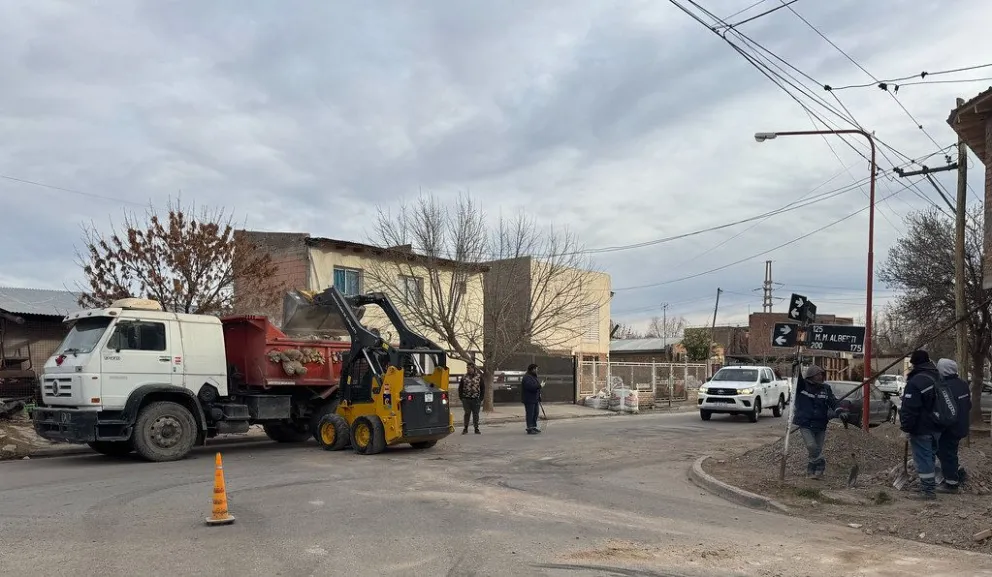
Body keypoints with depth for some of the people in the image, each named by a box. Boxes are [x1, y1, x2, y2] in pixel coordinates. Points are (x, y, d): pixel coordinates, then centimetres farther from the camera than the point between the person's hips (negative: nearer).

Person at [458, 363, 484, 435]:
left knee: (475, 414, 4)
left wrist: (481, 398, 0)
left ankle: (476, 429, 12)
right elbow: (460, 388, 10)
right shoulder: (464, 377, 7)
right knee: (467, 414, 3)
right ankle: (465, 428, 12)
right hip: (466, 399, 1)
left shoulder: (479, 376, 4)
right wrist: (461, 397, 1)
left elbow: (483, 388, 6)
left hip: (475, 399, -1)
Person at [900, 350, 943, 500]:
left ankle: (928, 490, 0)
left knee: (923, 459, -3)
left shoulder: (915, 382, -21)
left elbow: (909, 409, -22)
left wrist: (906, 428, -14)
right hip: (936, 428, 9)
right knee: (931, 457, 19)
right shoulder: (938, 378, 8)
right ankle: (930, 486, 29)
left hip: (921, 430, -9)